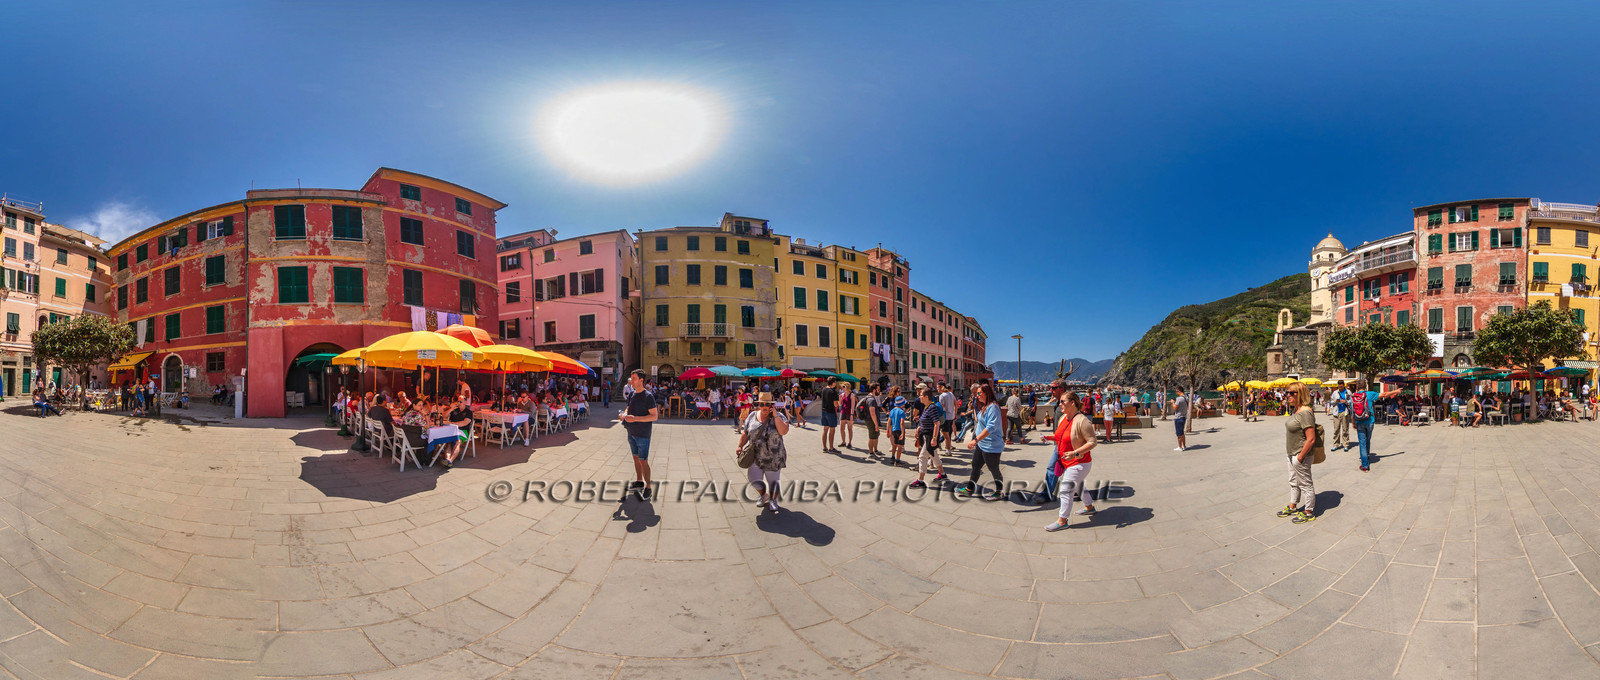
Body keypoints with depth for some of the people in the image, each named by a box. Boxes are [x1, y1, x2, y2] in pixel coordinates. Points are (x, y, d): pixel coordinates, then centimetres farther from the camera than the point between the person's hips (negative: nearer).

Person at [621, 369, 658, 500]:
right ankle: (639, 481, 29)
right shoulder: (632, 395, 7)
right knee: (636, 457, 15)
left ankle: (647, 487, 3)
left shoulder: (648, 397, -15)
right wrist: (624, 414, -2)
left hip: (643, 435, -7)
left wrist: (635, 418, -24)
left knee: (643, 460, -5)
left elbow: (654, 416, -18)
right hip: (631, 433, 7)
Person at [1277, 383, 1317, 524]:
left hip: (1301, 455, -10)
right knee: (1293, 482, 23)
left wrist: (1300, 457, -22)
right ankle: (1292, 507, 38)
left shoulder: (1305, 413, -24)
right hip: (1292, 454, 10)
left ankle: (1309, 512, 21)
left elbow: (1311, 439, -26)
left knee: (1305, 484, 7)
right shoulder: (1295, 410, 5)